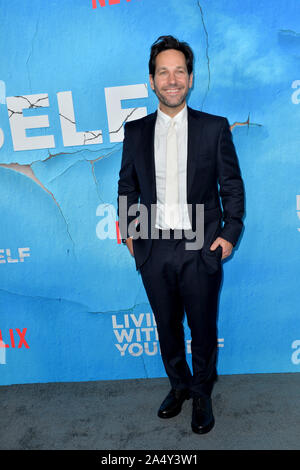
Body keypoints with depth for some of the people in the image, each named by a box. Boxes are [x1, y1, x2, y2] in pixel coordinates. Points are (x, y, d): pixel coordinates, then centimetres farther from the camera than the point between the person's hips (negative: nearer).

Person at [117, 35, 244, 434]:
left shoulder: (215, 128, -1)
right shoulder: (135, 131, 5)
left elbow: (232, 185, 2)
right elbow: (127, 185, 12)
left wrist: (230, 233, -5)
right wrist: (128, 230, 4)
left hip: (201, 249, -2)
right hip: (154, 250, 2)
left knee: (203, 329, 11)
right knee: (167, 327, 17)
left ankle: (202, 394, 36)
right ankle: (179, 386, 42)